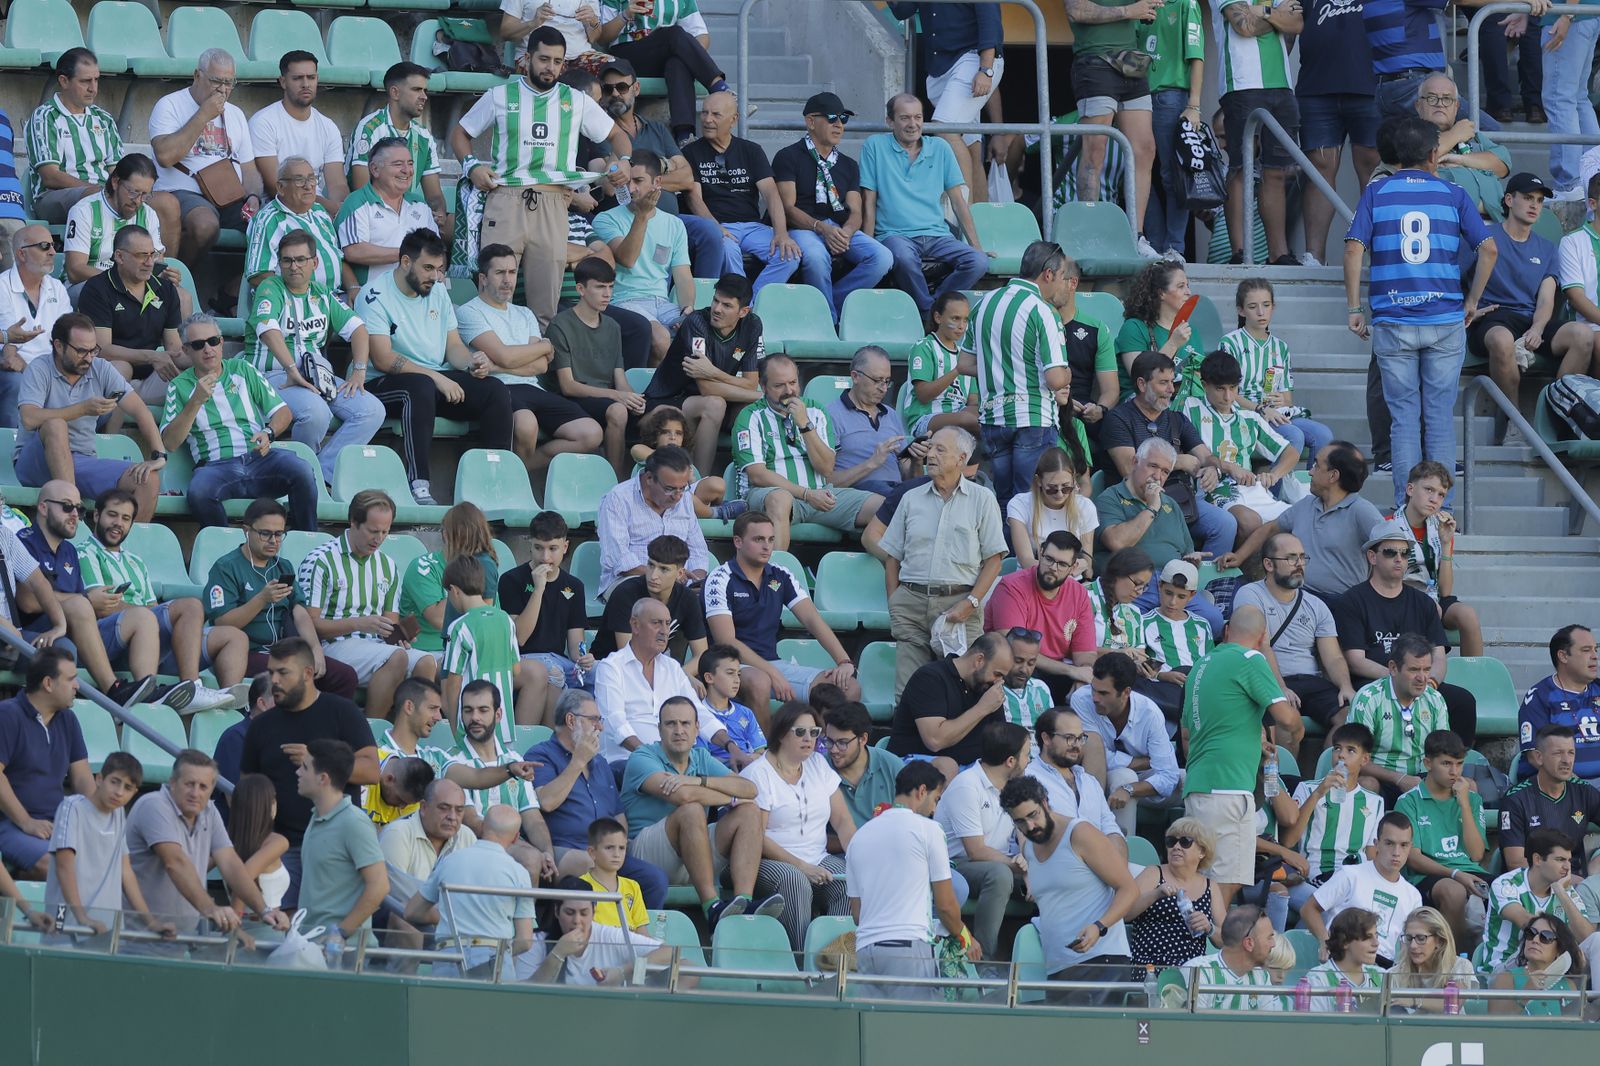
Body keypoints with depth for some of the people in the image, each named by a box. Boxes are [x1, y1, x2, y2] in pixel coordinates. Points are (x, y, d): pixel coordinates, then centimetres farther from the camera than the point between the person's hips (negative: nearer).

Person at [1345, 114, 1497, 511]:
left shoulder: (1376, 192, 4)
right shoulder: (1453, 194, 5)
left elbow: (1355, 248, -6)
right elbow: (1488, 249, -3)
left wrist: (1355, 309, -1)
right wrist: (1472, 301, 8)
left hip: (1393, 323, 0)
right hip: (1445, 321, 0)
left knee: (1404, 416, 4)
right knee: (1440, 415, 6)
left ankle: (1405, 508, 1)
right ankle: (1441, 508, 4)